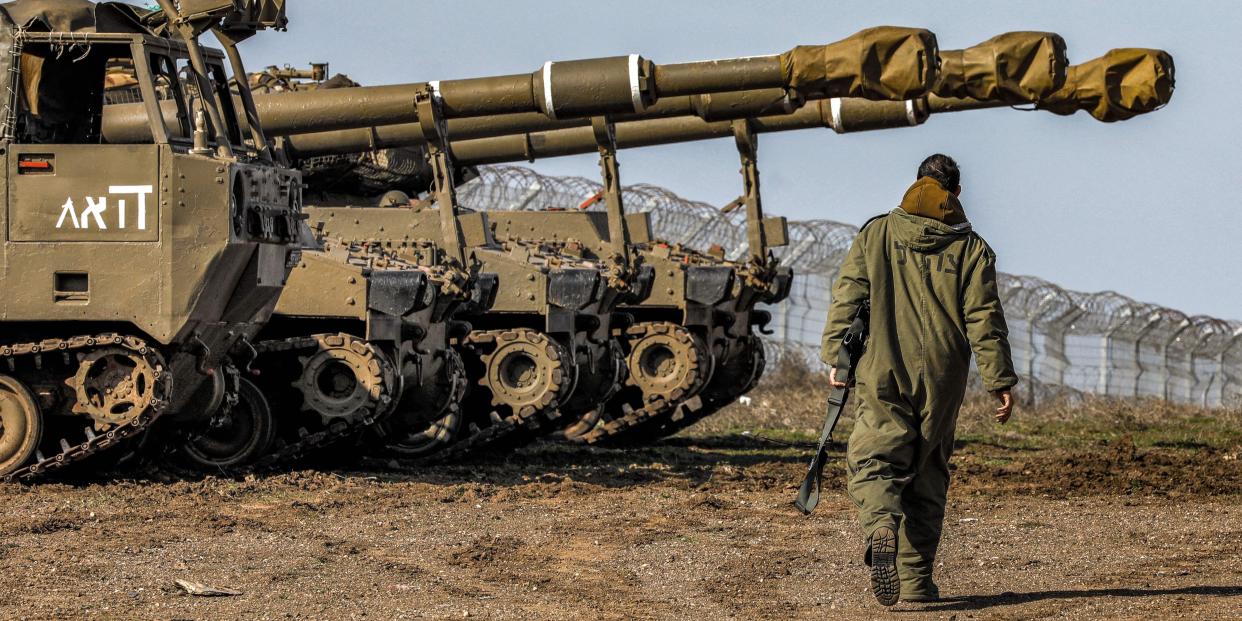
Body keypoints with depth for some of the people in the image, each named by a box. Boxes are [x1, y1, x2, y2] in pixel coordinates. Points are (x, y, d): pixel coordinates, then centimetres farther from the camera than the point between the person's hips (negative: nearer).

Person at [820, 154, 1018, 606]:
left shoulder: (875, 234, 4)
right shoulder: (972, 249, 2)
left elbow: (846, 299, 3)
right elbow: (984, 320, -1)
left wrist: (836, 357, 10)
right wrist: (1000, 381, 3)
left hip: (882, 375, -1)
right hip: (942, 382, 1)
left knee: (874, 463, -1)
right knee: (927, 475, 11)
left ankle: (882, 525, -34)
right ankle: (916, 578, 12)